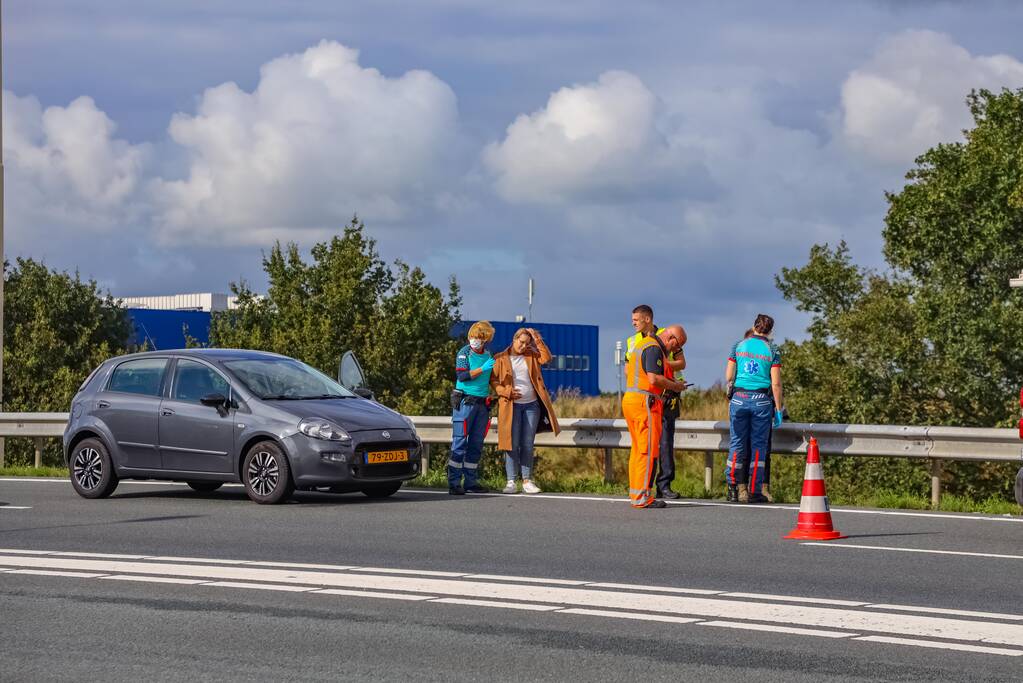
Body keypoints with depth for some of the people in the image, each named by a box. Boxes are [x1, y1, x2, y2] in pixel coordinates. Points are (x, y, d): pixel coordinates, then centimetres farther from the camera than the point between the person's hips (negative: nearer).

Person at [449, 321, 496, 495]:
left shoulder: (488, 355, 14)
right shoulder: (465, 353, -3)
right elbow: (461, 375, -16)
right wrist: (482, 369, -19)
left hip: (482, 403, 6)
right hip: (465, 401, -6)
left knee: (476, 445, 8)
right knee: (460, 443, -8)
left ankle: (471, 481, 13)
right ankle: (454, 483, -9)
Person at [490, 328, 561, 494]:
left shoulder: (531, 356, 12)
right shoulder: (500, 358, 2)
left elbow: (546, 358, -2)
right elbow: (493, 380, -1)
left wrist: (538, 341, -6)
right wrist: (507, 392, -13)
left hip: (531, 405, 3)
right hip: (512, 406, -3)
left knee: (528, 445, 4)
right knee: (512, 444, -5)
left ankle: (527, 481, 7)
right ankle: (511, 482, -2)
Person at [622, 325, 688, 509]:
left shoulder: (641, 343, 19)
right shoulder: (654, 348, -13)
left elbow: (627, 370, 27)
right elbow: (654, 379, -23)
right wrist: (675, 386, -7)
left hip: (629, 397, 10)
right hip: (645, 402, -10)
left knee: (638, 449, 13)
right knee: (648, 450, -8)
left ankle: (635, 493, 14)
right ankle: (642, 497, -10)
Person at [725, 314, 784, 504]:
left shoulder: (738, 346, 5)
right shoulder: (771, 351, 1)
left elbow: (728, 376, 2)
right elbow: (776, 383, -4)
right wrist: (778, 409, 1)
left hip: (739, 398, 1)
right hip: (762, 401, -1)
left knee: (737, 443, 7)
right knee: (758, 445, 4)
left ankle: (733, 488, 3)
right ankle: (754, 491, 3)